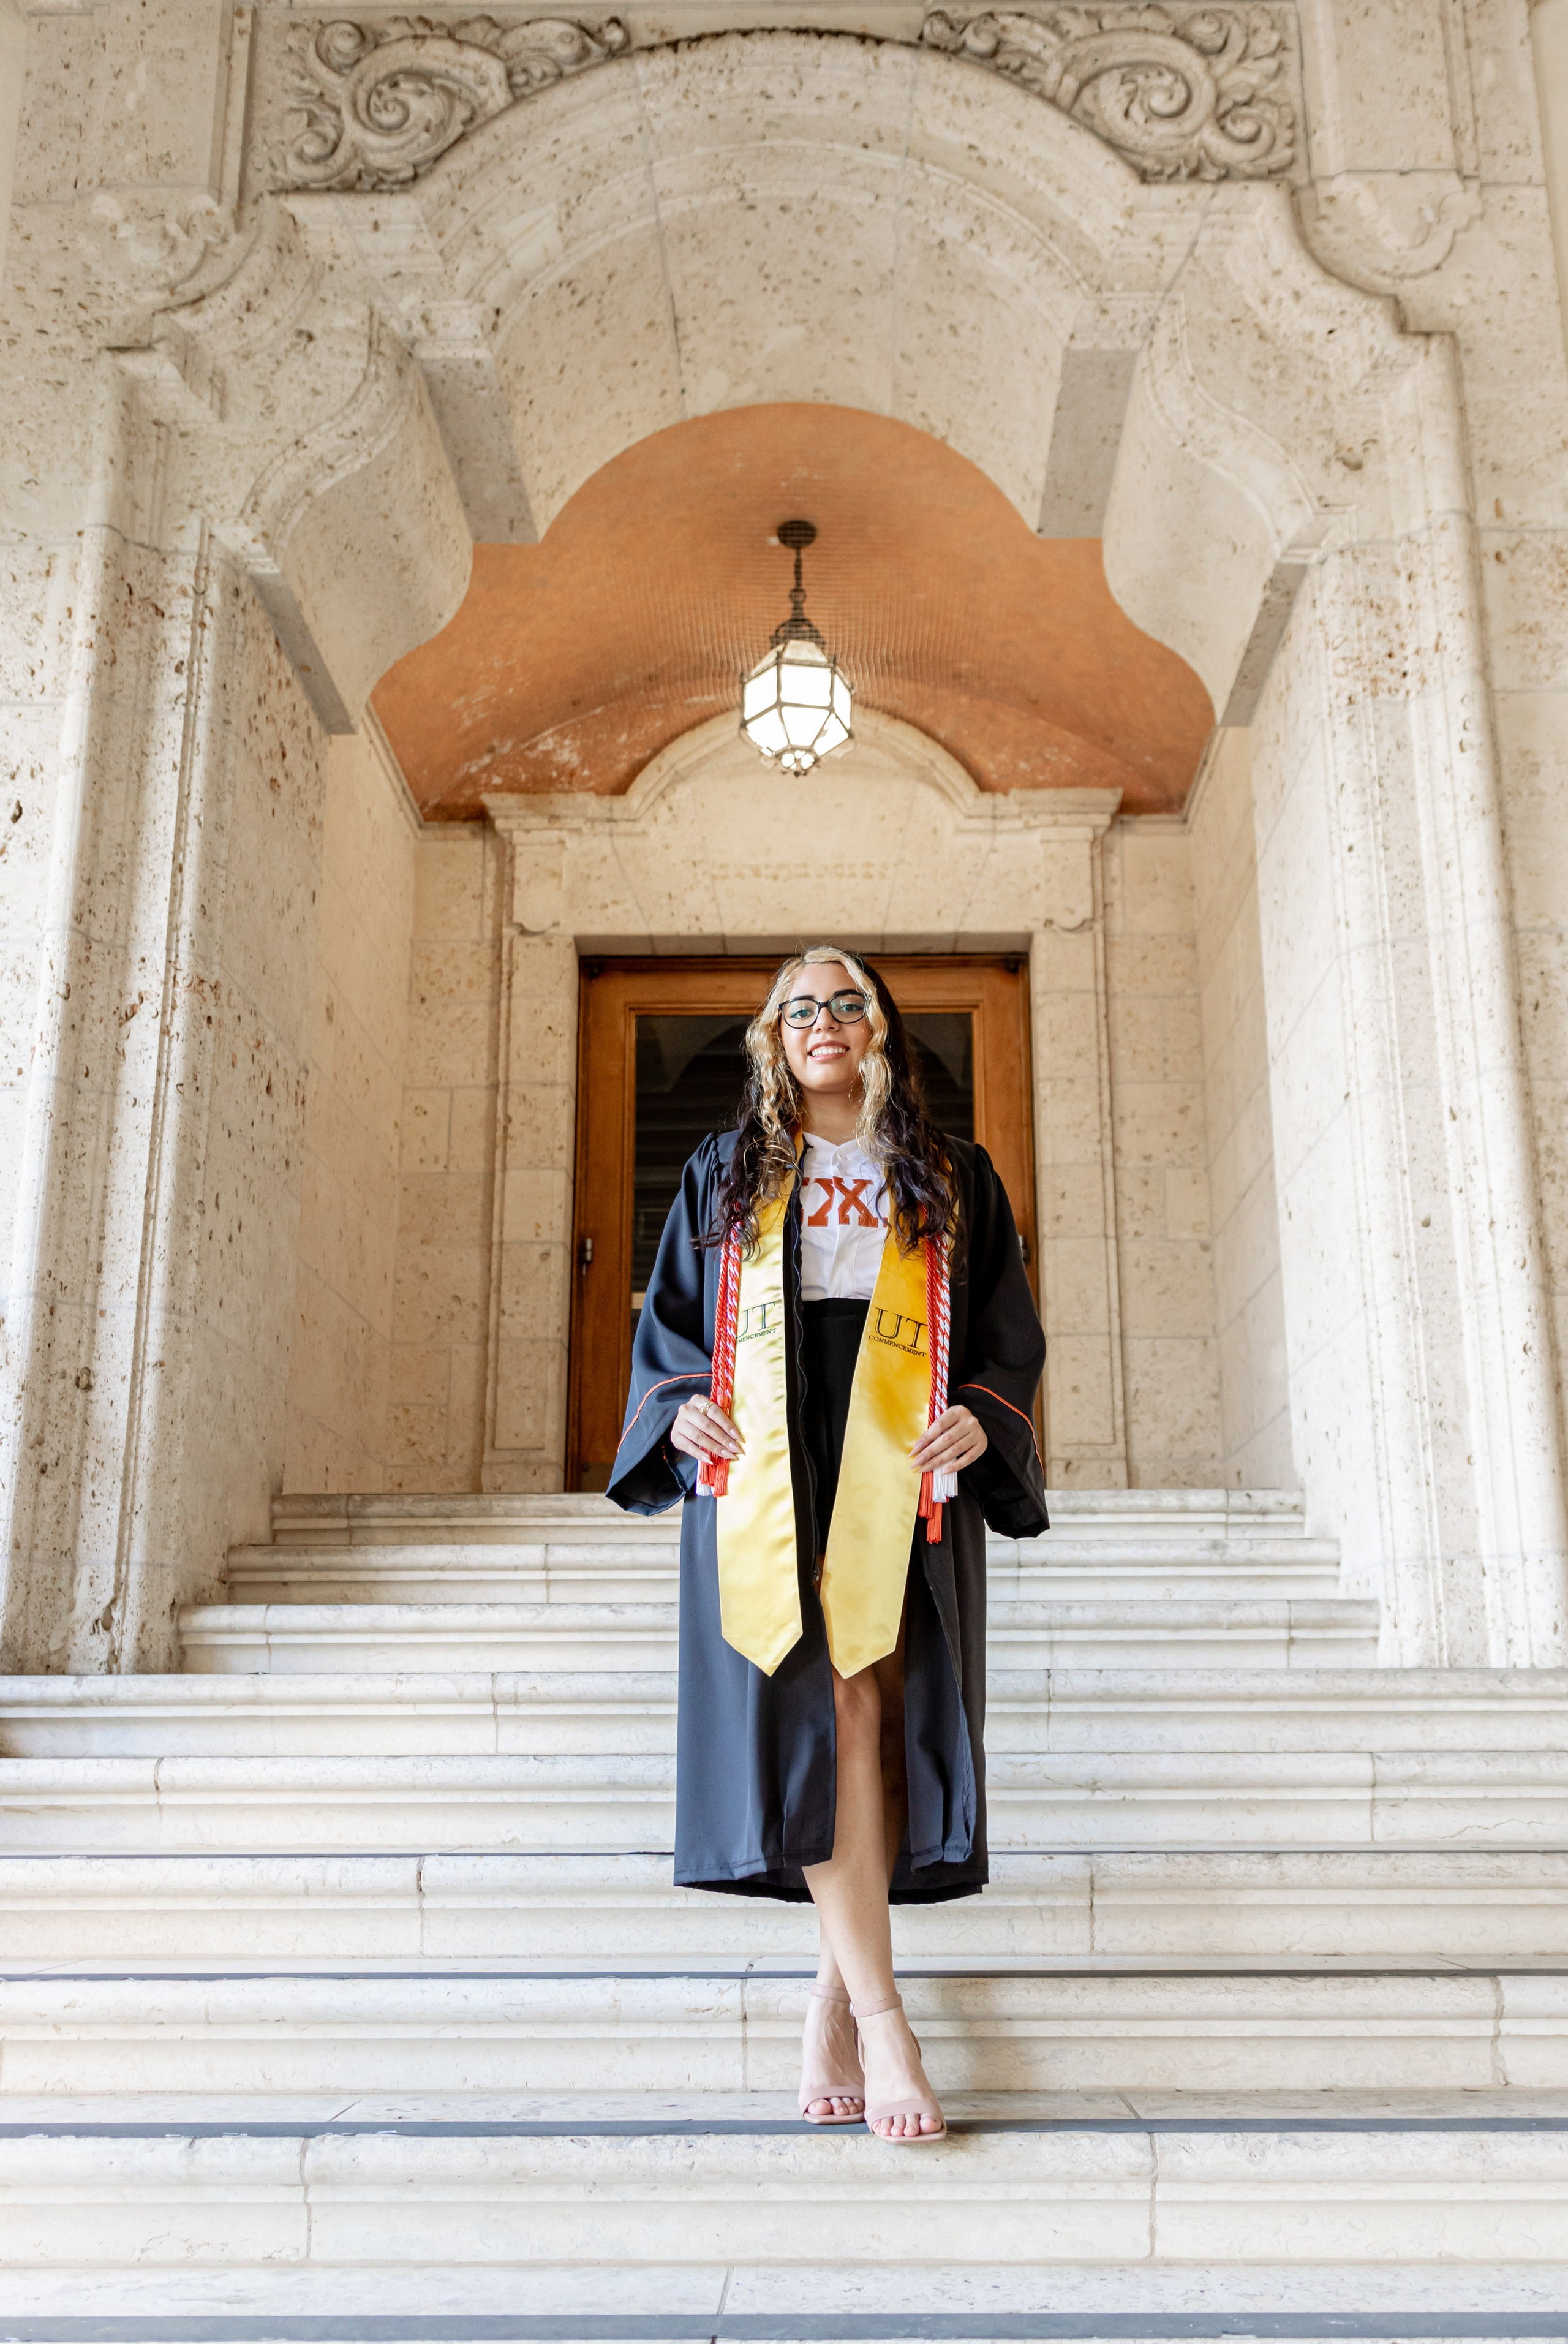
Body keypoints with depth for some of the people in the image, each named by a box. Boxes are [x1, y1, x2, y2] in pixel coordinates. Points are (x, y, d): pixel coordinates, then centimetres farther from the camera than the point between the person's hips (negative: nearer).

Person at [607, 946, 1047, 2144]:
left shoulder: (954, 1181, 17)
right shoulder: (725, 1175, 19)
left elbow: (1010, 1334, 13)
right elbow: (670, 1317, 18)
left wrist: (983, 1418, -6)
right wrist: (680, 1404, -2)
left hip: (898, 1466, 1)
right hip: (765, 1466, 0)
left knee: (877, 1712, -8)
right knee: (818, 1707, -13)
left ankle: (835, 1997, 6)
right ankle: (880, 2013, -12)